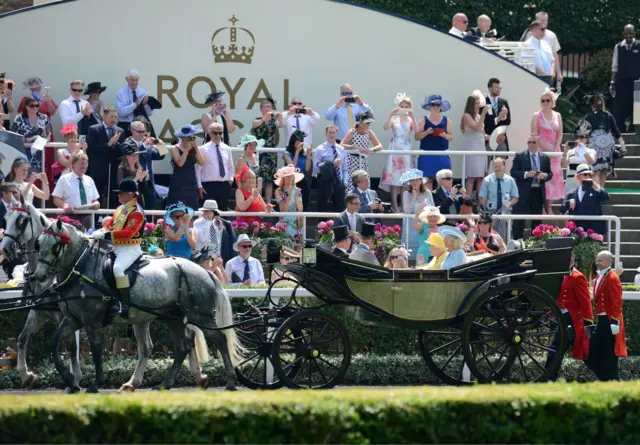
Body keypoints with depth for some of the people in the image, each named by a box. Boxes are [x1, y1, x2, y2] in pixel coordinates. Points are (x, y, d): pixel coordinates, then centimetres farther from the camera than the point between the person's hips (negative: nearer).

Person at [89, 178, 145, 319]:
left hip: (130, 249, -10)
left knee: (118, 268, -33)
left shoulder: (136, 212, -14)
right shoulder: (120, 209, 15)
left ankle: (126, 304, -31)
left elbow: (127, 233, -25)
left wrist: (105, 235, -27)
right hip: (116, 248, 10)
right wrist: (100, 232, -6)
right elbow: (110, 224, 16)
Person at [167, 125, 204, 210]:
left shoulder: (194, 149, 9)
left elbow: (201, 162, -1)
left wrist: (196, 149, -8)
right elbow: (180, 163, -17)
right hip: (179, 184, -5)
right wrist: (186, 150, -14)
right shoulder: (175, 149, -3)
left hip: (192, 184, 5)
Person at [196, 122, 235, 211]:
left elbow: (231, 166, 22)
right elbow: (198, 168, -3)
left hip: (224, 185, 4)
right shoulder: (203, 149, -2)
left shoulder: (227, 149, 11)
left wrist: (231, 178, 4)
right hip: (209, 185, -4)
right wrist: (199, 186, -8)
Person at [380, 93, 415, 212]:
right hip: (395, 149, -1)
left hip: (406, 150, 1)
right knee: (394, 175, -4)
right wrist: (390, 115, -24)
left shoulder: (410, 120, 4)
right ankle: (394, 204, -1)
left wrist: (412, 117, -21)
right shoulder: (394, 119, 2)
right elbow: (385, 127, -14)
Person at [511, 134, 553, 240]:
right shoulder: (520, 156, 1)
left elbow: (550, 174, 11)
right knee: (519, 220, -2)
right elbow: (513, 172, -4)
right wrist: (526, 174, -19)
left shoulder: (545, 158, 9)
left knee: (537, 220, 8)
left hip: (538, 192, 3)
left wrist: (545, 176, -12)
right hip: (524, 192, -3)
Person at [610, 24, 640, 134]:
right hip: (621, 82, 1)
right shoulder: (618, 47, 5)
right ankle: (621, 132, 6)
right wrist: (612, 82, 0)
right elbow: (615, 67, 7)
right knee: (619, 110, -1)